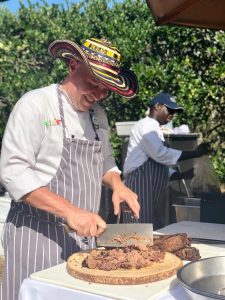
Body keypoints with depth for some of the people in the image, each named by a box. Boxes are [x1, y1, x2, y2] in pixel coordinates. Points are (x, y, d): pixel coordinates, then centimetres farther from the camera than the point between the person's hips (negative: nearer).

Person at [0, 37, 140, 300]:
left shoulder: (98, 114, 10)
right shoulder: (35, 104, -12)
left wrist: (117, 185, -1)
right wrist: (69, 211, -25)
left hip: (84, 233, 7)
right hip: (38, 232, -6)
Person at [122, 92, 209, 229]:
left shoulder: (155, 130, 23)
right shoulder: (145, 125, -5)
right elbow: (160, 154, -20)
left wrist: (184, 175, 10)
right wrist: (195, 153, -16)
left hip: (153, 193, 10)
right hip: (140, 188, -10)